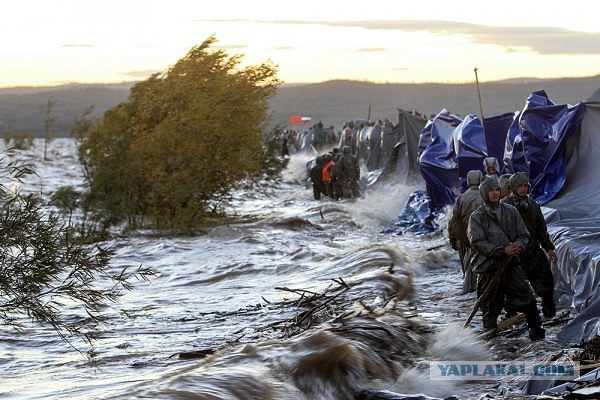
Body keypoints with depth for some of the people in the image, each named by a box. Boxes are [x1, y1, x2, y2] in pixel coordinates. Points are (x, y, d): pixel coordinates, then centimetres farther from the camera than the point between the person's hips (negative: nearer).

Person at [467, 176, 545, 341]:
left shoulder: (510, 211, 8)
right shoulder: (477, 216, -2)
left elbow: (524, 235, 11)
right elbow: (477, 242, -13)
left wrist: (518, 246, -13)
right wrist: (503, 250, -21)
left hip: (511, 264, 2)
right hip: (488, 267, -2)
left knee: (526, 297, -6)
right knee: (491, 306, 4)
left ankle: (535, 328, 9)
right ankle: (490, 332, 21)